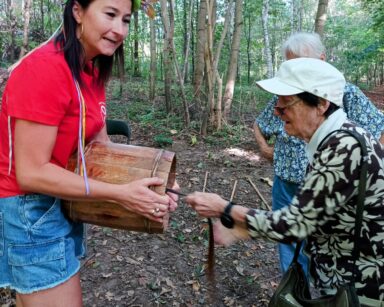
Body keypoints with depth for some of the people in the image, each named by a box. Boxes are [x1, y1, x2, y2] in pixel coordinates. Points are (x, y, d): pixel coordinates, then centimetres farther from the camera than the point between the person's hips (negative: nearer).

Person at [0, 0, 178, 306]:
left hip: (64, 201, 8)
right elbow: (31, 173, -25)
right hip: (31, 208, -8)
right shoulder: (45, 69, -24)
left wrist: (149, 185, -10)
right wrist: (122, 193, -24)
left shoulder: (93, 72, 4)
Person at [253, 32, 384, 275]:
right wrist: (265, 147, 1)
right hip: (287, 189, 3)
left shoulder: (346, 93, -10)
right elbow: (259, 126, 17)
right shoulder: (283, 96, 0)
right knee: (291, 256, 18)